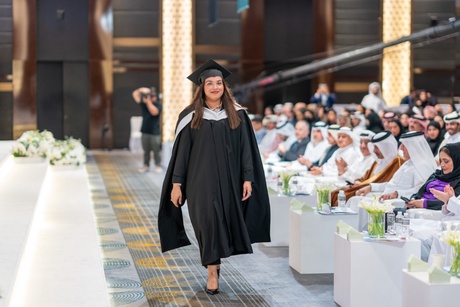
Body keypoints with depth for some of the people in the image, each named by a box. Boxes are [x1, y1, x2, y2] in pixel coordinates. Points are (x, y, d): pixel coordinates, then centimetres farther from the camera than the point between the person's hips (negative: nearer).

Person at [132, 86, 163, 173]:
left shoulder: (158, 105, -6)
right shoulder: (144, 103, 8)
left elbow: (154, 112, -25)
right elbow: (135, 94, 10)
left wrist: (148, 101, -21)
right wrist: (141, 90, -7)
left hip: (155, 132, -5)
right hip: (145, 131, 5)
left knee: (156, 150, -1)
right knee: (146, 151, 9)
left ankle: (158, 166, 6)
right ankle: (146, 165, 15)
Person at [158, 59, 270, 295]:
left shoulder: (237, 115, 3)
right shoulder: (191, 116, -1)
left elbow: (245, 148, 2)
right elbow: (181, 151, -1)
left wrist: (247, 178, -5)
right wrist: (176, 183, -4)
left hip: (229, 180, 2)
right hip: (201, 180, -2)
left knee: (226, 221, 8)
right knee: (208, 221, -9)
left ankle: (213, 259, 32)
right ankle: (212, 272, -3)